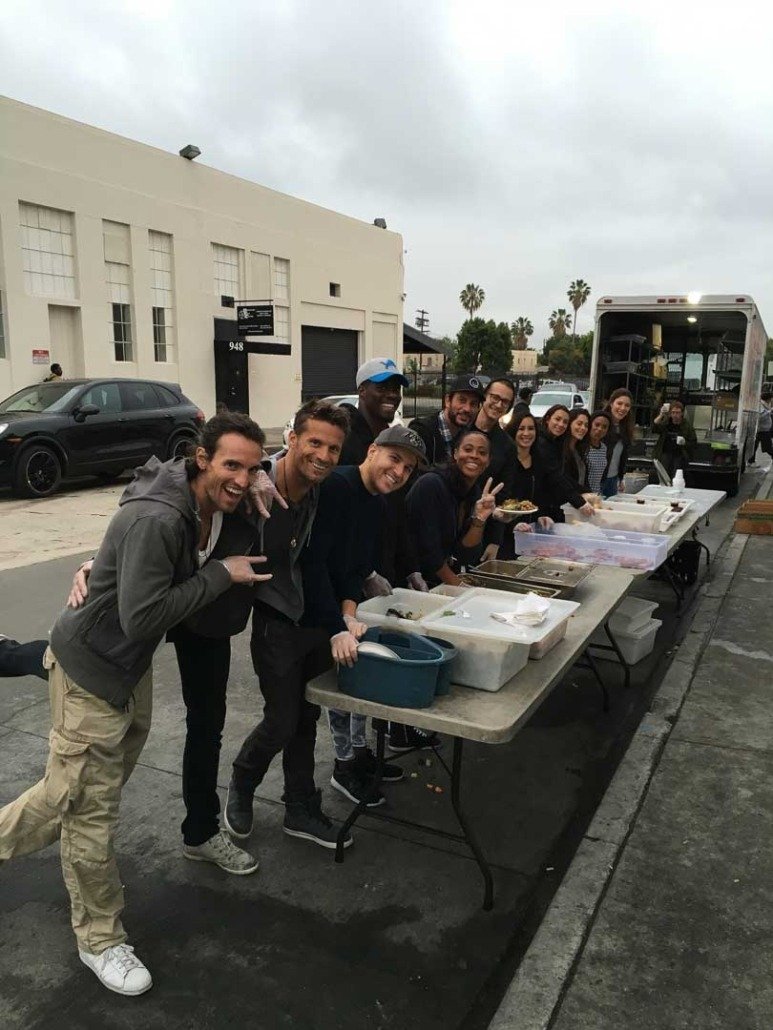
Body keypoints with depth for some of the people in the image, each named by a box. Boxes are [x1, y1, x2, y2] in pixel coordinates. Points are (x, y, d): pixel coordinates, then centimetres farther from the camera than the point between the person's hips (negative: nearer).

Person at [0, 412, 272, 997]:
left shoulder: (204, 508, -4)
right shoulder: (156, 520, -32)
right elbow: (141, 618, -34)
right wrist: (221, 574, -29)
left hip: (132, 666, 9)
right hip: (91, 669, -9)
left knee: (84, 791, 25)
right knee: (90, 808, 8)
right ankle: (100, 940, 26)